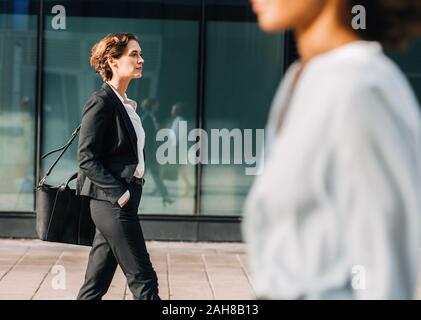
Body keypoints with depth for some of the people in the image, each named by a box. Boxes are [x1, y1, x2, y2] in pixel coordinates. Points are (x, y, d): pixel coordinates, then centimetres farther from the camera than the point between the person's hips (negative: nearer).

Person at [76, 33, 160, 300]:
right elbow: (86, 158, -16)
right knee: (143, 279, -6)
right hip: (111, 201, -9)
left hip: (121, 199, 9)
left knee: (97, 283, 11)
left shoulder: (126, 104, 15)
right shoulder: (101, 102, -11)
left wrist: (129, 191, 12)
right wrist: (119, 193, -18)